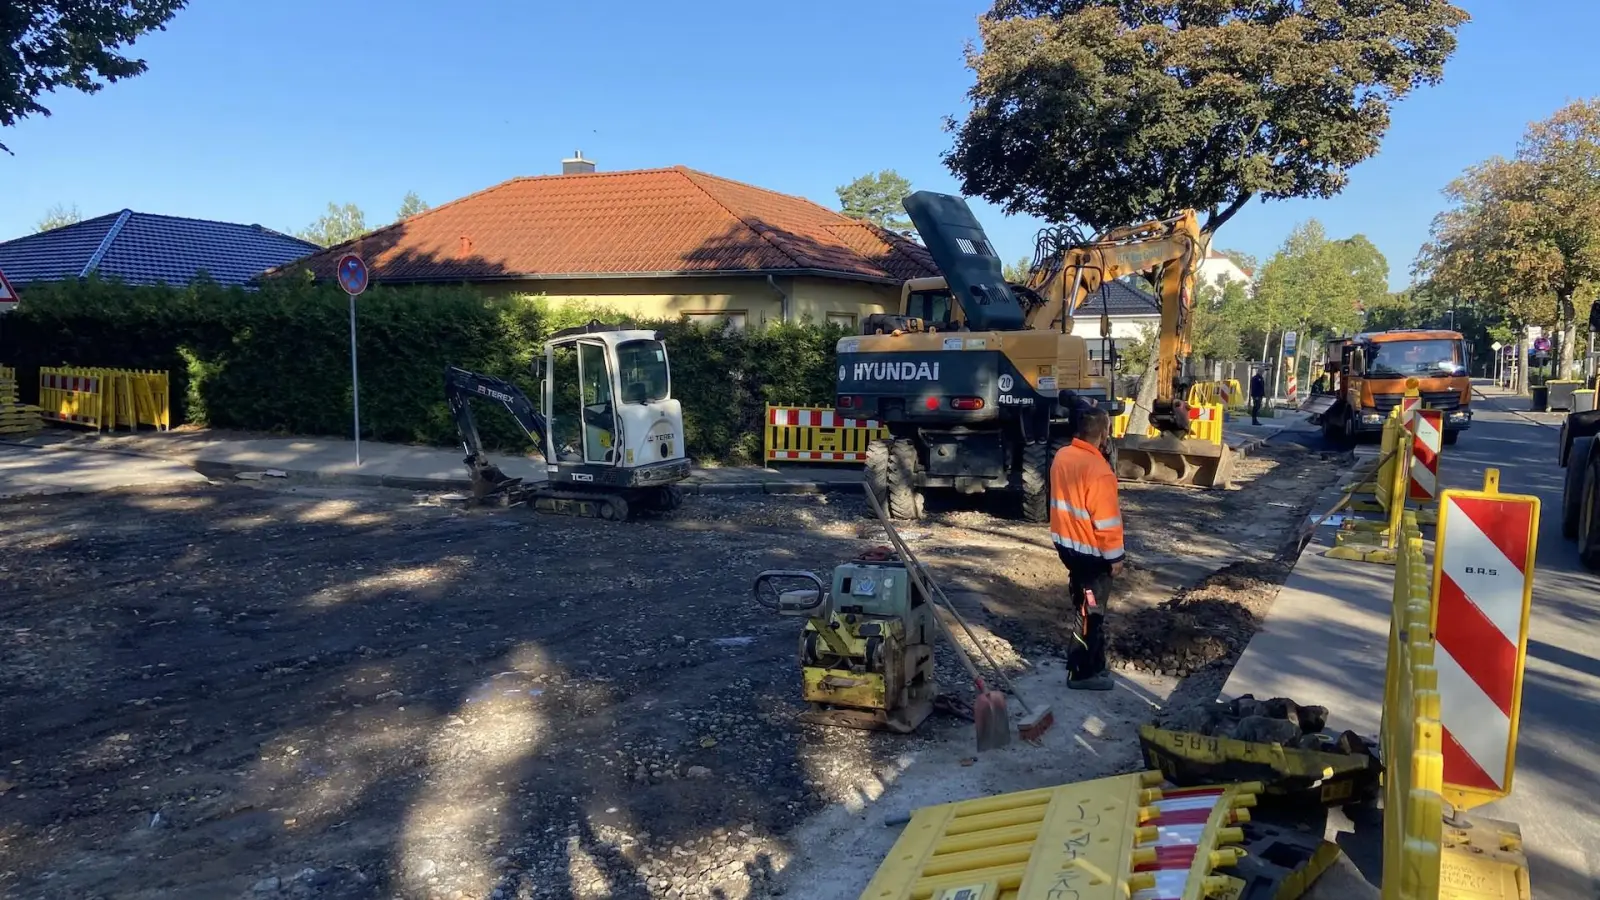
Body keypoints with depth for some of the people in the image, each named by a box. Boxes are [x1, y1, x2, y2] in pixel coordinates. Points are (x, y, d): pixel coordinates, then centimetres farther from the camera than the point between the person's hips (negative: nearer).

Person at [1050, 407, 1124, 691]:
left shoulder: (1062, 456, 0)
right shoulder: (1098, 470, -27)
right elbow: (1106, 521, -22)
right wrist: (1115, 556, -13)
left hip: (1066, 542, 8)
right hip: (1091, 550, -8)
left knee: (1084, 605, 22)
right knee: (1091, 613, 4)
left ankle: (1091, 662, 35)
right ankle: (1083, 673, 14)